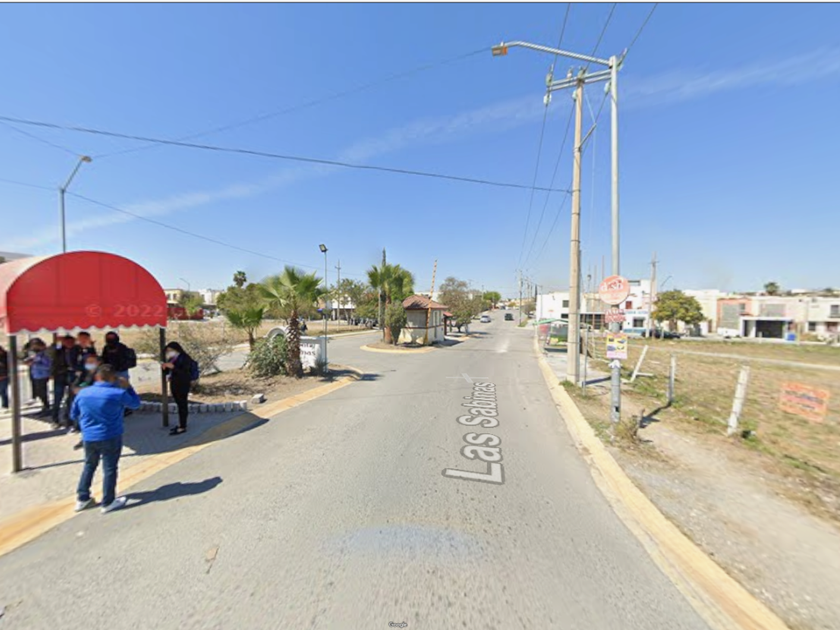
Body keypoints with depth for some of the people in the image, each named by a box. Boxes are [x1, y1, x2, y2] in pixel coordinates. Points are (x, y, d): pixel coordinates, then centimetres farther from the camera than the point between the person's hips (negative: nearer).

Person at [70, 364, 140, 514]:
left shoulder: (82, 393, -3)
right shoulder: (118, 393, -18)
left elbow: (73, 415, 9)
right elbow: (135, 403, -2)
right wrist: (128, 387, 2)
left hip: (88, 437, 5)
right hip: (111, 437, -5)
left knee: (89, 466, 24)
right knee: (109, 469, 7)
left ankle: (82, 498, 33)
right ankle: (108, 502, 17)